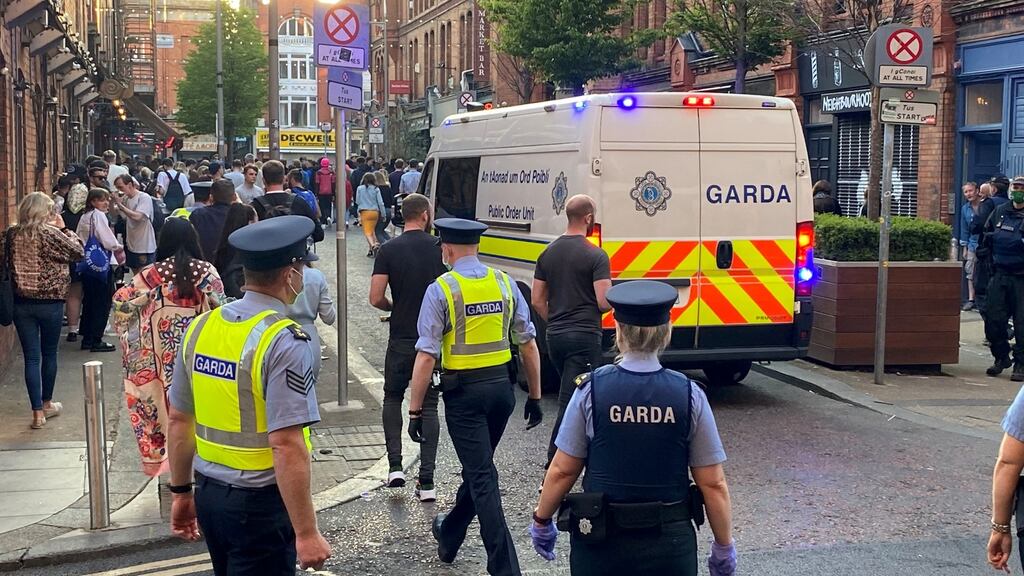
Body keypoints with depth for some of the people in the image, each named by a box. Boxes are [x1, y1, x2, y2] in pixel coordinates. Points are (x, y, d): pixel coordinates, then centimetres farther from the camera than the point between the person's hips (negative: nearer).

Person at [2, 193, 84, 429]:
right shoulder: (51, 234, -14)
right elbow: (77, 251, -6)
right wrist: (66, 230, 5)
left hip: (21, 303, 3)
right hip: (50, 303, -3)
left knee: (31, 357, 5)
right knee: (49, 353, 16)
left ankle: (37, 413, 4)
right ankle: (47, 404, 29)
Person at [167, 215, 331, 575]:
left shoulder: (201, 327, 2)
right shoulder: (284, 342, -19)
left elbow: (178, 420, 9)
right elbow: (286, 445, -24)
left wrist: (181, 492, 21)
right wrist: (306, 532, -19)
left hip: (209, 492, 7)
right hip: (260, 503, -7)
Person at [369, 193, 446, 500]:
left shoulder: (389, 250, -6)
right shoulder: (441, 248, -3)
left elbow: (376, 298, -10)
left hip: (401, 339, -1)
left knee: (392, 398, 19)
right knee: (428, 405, 6)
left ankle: (395, 466, 6)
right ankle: (426, 480, 0)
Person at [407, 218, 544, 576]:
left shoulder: (441, 290, -10)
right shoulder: (504, 283, 3)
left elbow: (426, 356, -14)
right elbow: (528, 344, 4)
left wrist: (415, 410, -8)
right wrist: (535, 397, 12)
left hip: (464, 392, -5)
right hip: (502, 387, 5)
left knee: (482, 478, -2)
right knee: (478, 467, 21)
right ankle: (449, 537, 41)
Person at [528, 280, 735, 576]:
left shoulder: (591, 390, -10)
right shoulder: (689, 396, -8)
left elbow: (562, 471, -4)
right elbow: (713, 483, -5)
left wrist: (541, 521, 12)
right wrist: (724, 548, 7)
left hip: (601, 542, 0)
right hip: (670, 546, 1)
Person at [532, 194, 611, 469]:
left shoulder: (548, 253, 8)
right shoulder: (596, 255, -11)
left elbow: (537, 301, 10)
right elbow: (604, 302, -16)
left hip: (555, 335, 7)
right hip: (585, 337, -7)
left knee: (572, 400, 21)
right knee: (570, 403, -7)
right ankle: (551, 471, -12)